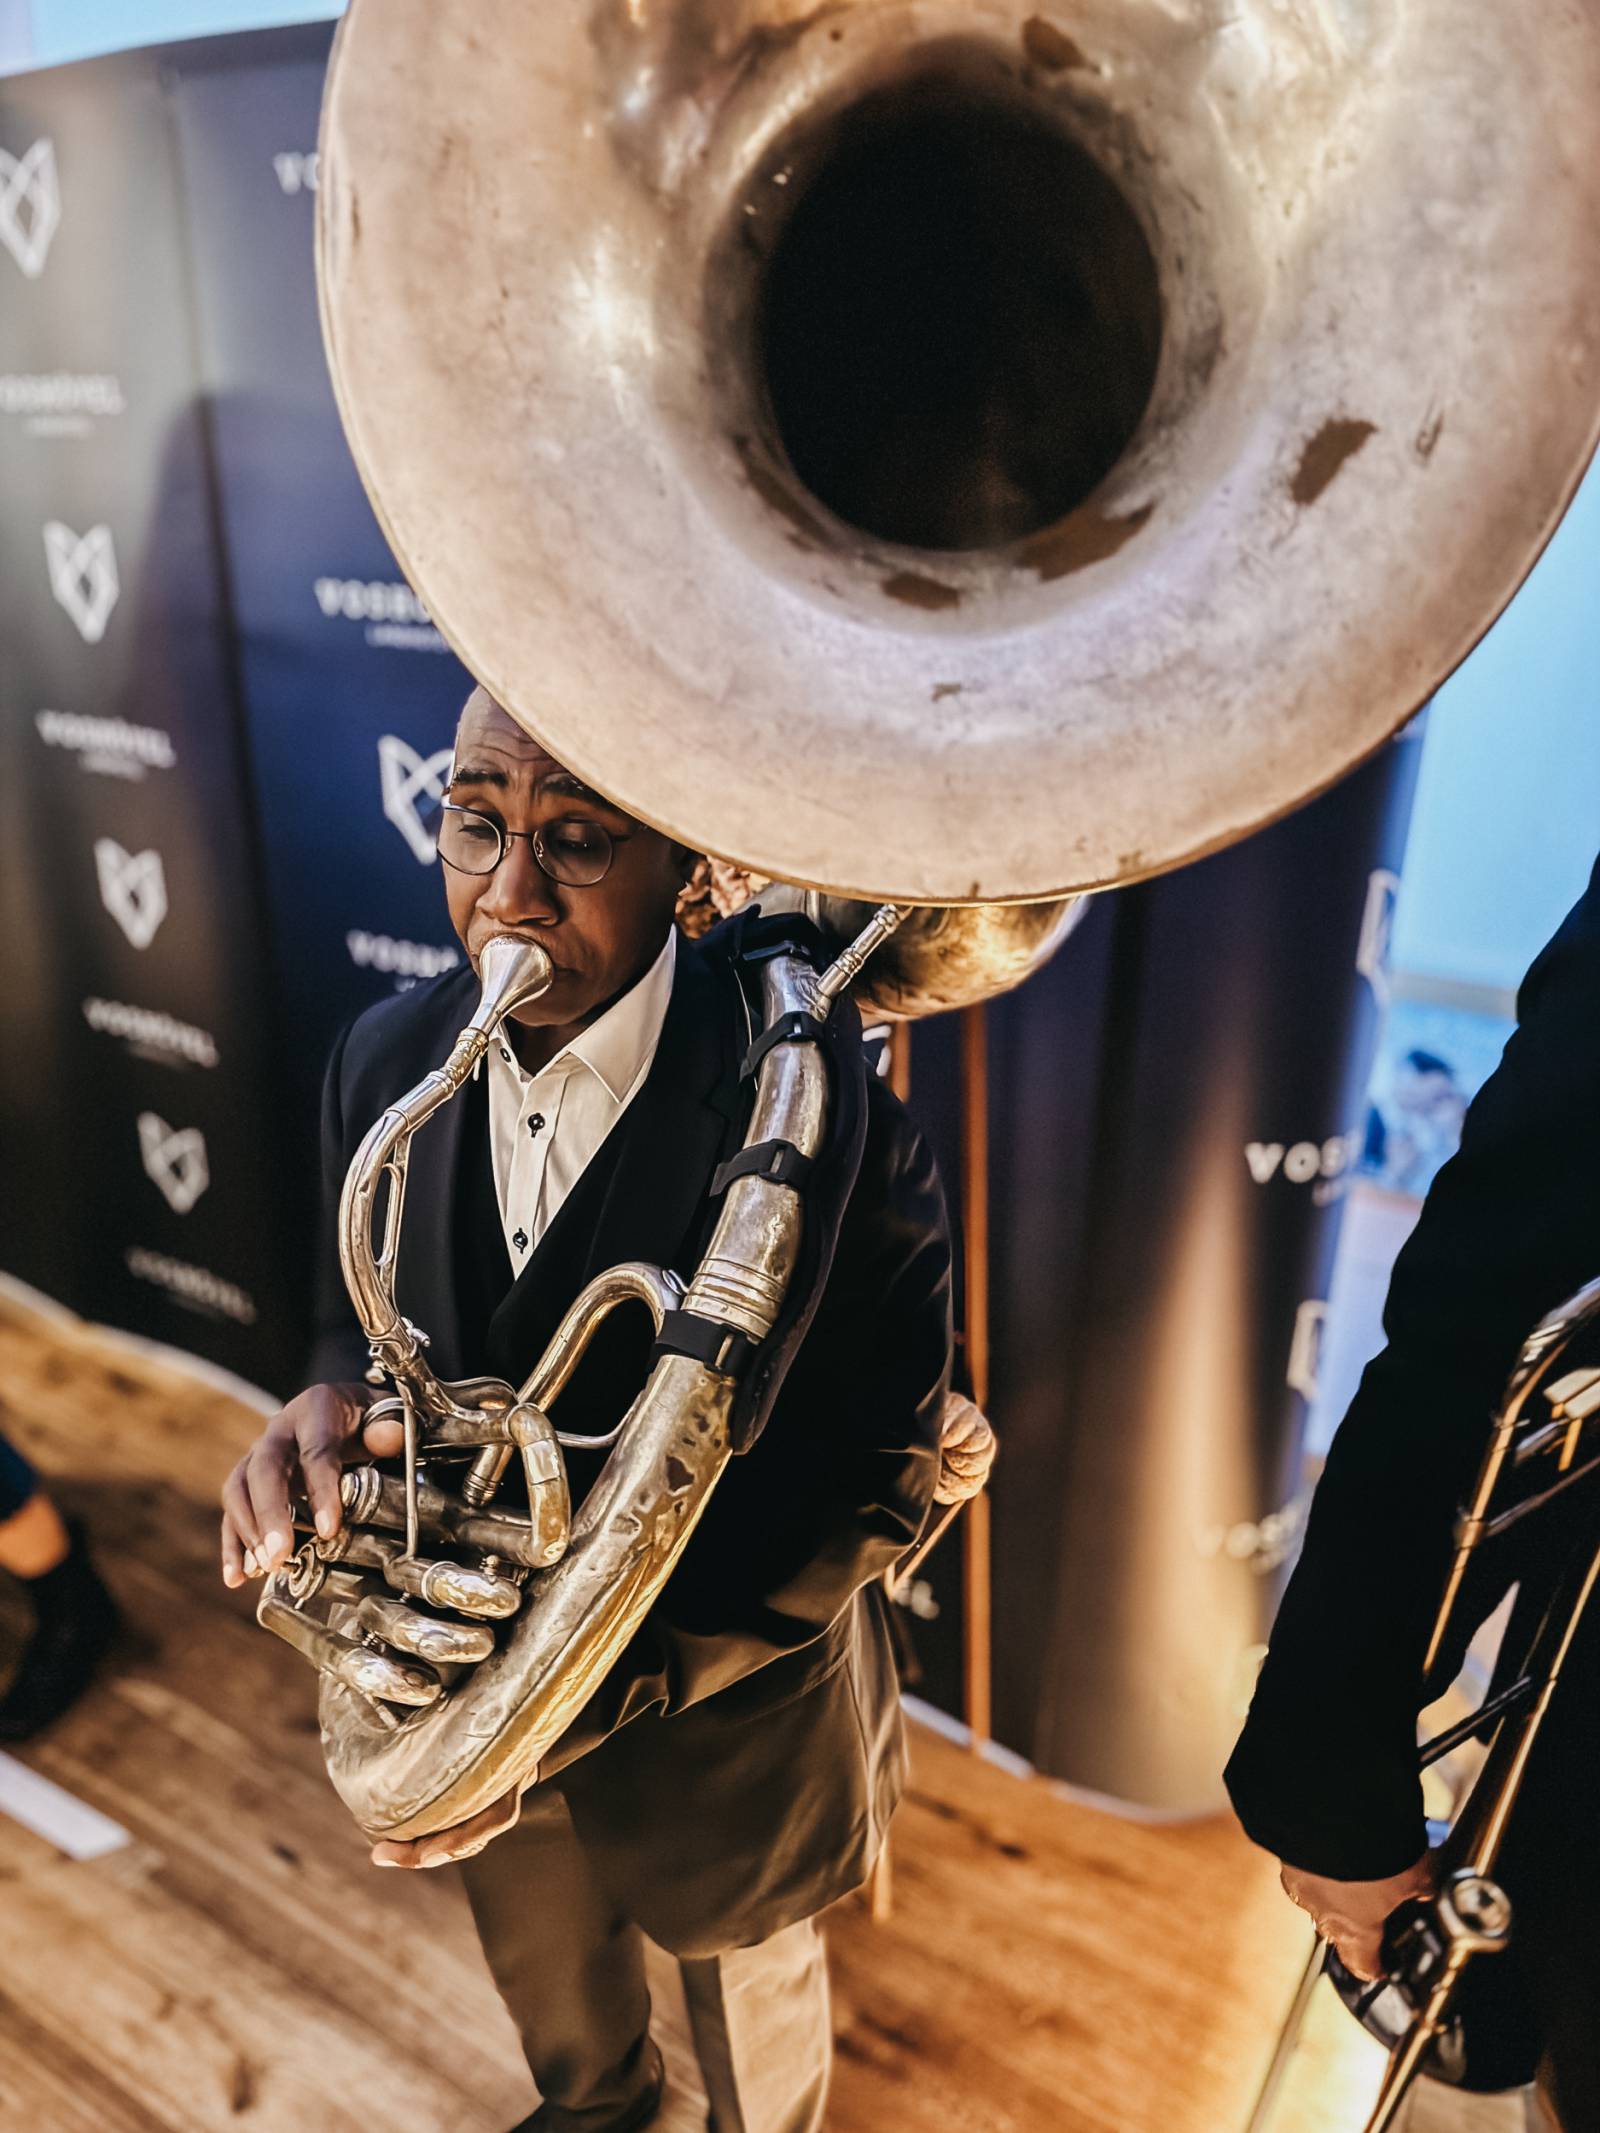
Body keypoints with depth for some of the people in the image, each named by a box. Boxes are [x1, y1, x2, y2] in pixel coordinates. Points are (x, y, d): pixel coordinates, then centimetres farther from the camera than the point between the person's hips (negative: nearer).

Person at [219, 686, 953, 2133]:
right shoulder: (389, 1059, -13)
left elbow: (883, 1472, -23)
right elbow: (365, 1316, 0)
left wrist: (606, 1683, -30)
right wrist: (332, 1407, -25)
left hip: (726, 1706, -4)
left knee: (752, 1999, 29)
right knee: (540, 1965, 36)